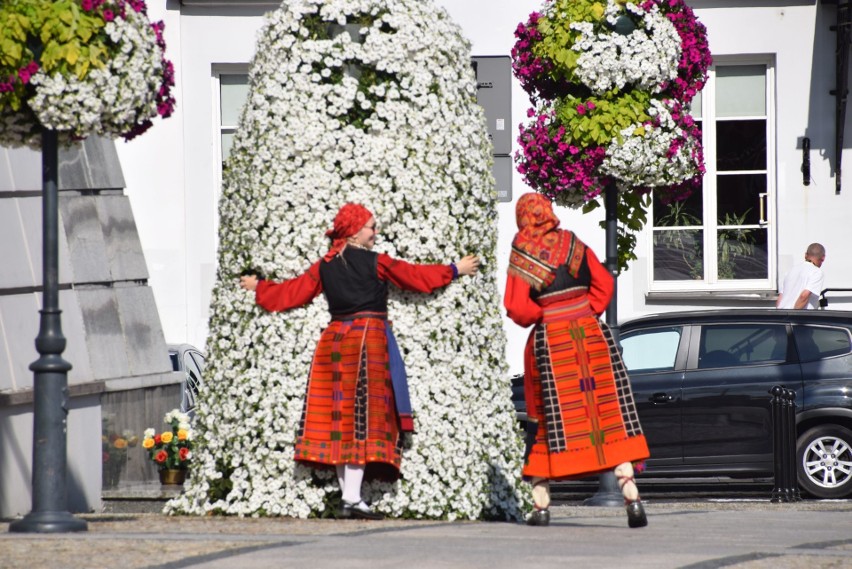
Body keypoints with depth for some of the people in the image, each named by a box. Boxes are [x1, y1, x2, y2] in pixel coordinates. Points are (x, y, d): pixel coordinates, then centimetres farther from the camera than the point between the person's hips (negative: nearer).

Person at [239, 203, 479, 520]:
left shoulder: (325, 267, 10)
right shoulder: (375, 263, -3)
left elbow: (291, 293, 17)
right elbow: (417, 277, 6)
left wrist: (259, 288, 36)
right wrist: (455, 270, 19)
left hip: (336, 338, 5)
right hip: (369, 338, -5)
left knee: (340, 419, 7)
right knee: (362, 419, -8)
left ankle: (348, 495, 7)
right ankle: (352, 498, -15)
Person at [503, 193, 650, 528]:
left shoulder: (523, 253, -5)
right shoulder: (573, 244, 4)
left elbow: (518, 309, -10)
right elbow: (604, 284, 8)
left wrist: (541, 317, 8)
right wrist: (585, 314, 13)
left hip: (549, 342, -2)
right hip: (590, 335, 2)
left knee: (544, 421, 9)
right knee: (611, 416, 0)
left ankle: (541, 506, 9)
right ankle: (632, 498, -10)